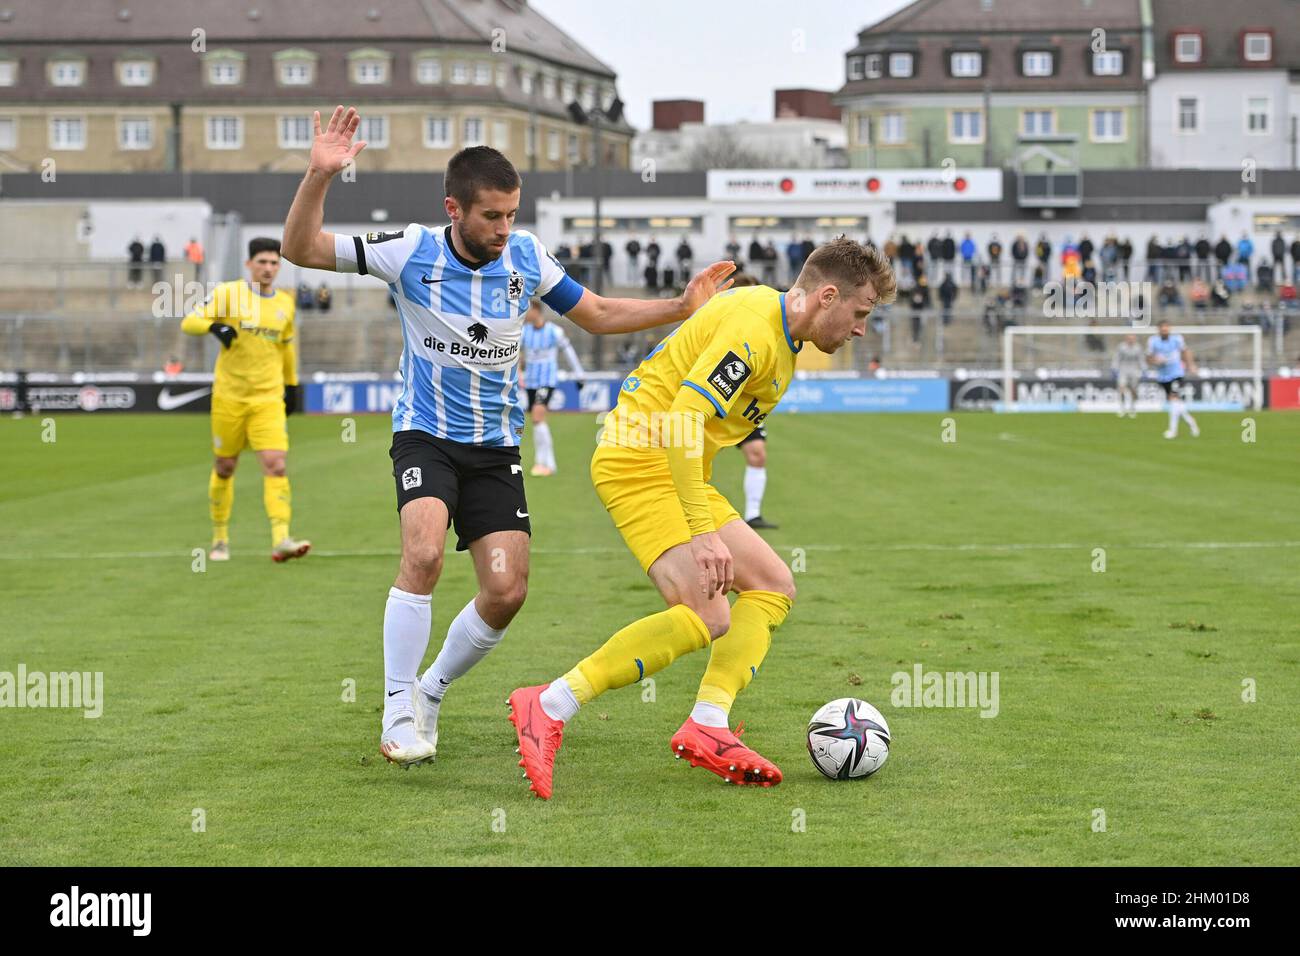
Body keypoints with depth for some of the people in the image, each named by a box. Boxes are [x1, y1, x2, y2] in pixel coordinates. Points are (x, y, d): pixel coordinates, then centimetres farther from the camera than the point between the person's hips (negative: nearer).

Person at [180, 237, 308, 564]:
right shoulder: (228, 293, -4)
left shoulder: (285, 303, 8)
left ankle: (280, 540, -22)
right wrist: (215, 326, -30)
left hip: (269, 399, 2)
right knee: (224, 468, 8)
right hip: (228, 397, -2)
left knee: (277, 466, -15)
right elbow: (189, 322, -10)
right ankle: (220, 539, 24)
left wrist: (291, 385, 26)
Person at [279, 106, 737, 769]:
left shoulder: (526, 257, -3)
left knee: (506, 591, -7)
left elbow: (598, 315, 9)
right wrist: (319, 176, -28)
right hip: (425, 437, -3)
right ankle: (399, 711, -16)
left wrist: (681, 306, -3)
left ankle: (431, 694, 18)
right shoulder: (411, 252, -11)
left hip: (496, 448, 3)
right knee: (424, 552, -29)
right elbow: (302, 249, -12)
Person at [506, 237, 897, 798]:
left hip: (679, 472, 11)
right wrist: (704, 532, -30)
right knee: (706, 618, -22)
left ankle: (707, 727, -4)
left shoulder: (776, 322, 13)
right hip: (639, 462, -11)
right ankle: (550, 707, -20)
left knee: (773, 587, 6)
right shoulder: (754, 328, -19)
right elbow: (683, 421, -28)